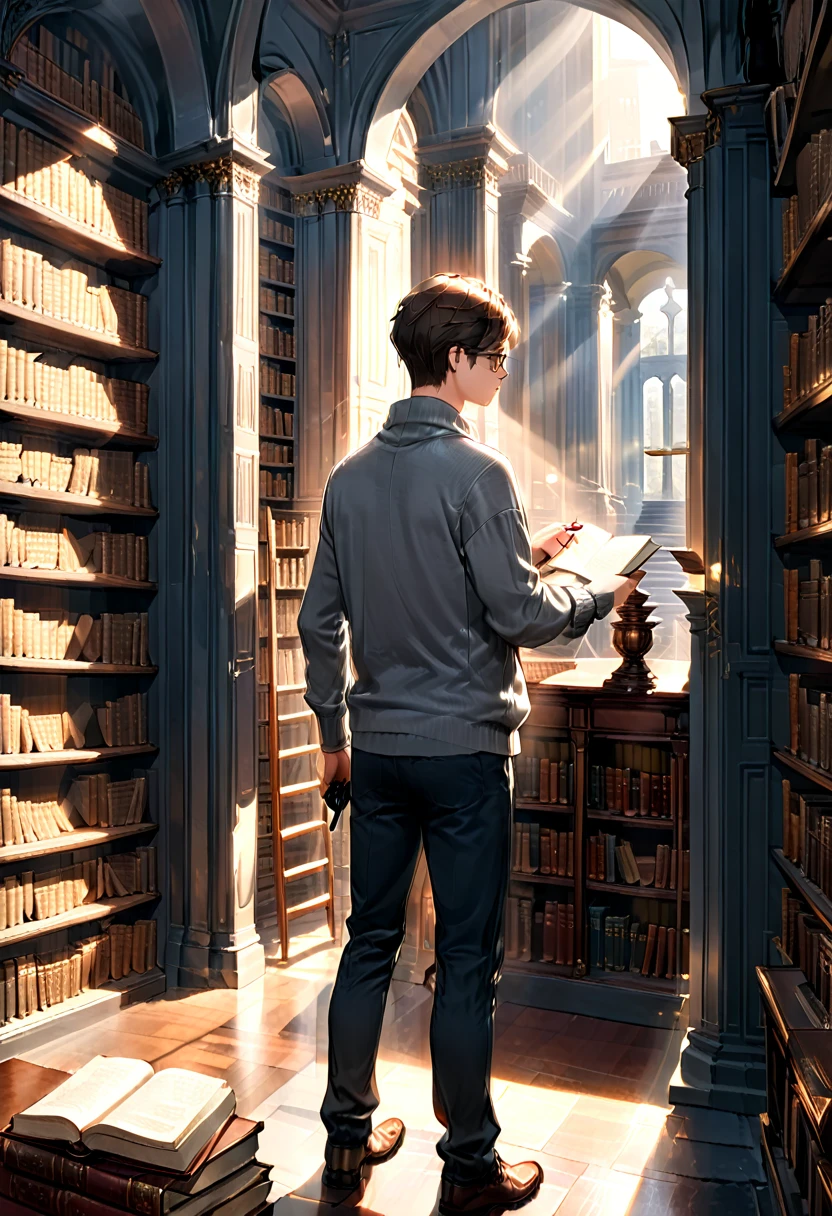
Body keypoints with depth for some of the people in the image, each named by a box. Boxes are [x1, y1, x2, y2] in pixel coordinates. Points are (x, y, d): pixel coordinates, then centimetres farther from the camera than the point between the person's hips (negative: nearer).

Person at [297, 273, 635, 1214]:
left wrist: (333, 733, 18)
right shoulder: (476, 471, -13)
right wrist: (599, 596, 5)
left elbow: (320, 622, 9)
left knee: (370, 943, 16)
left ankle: (349, 1135, 31)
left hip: (377, 747, 6)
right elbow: (517, 613, -14)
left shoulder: (348, 477, 7)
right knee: (467, 960, 6)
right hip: (464, 746, -6)